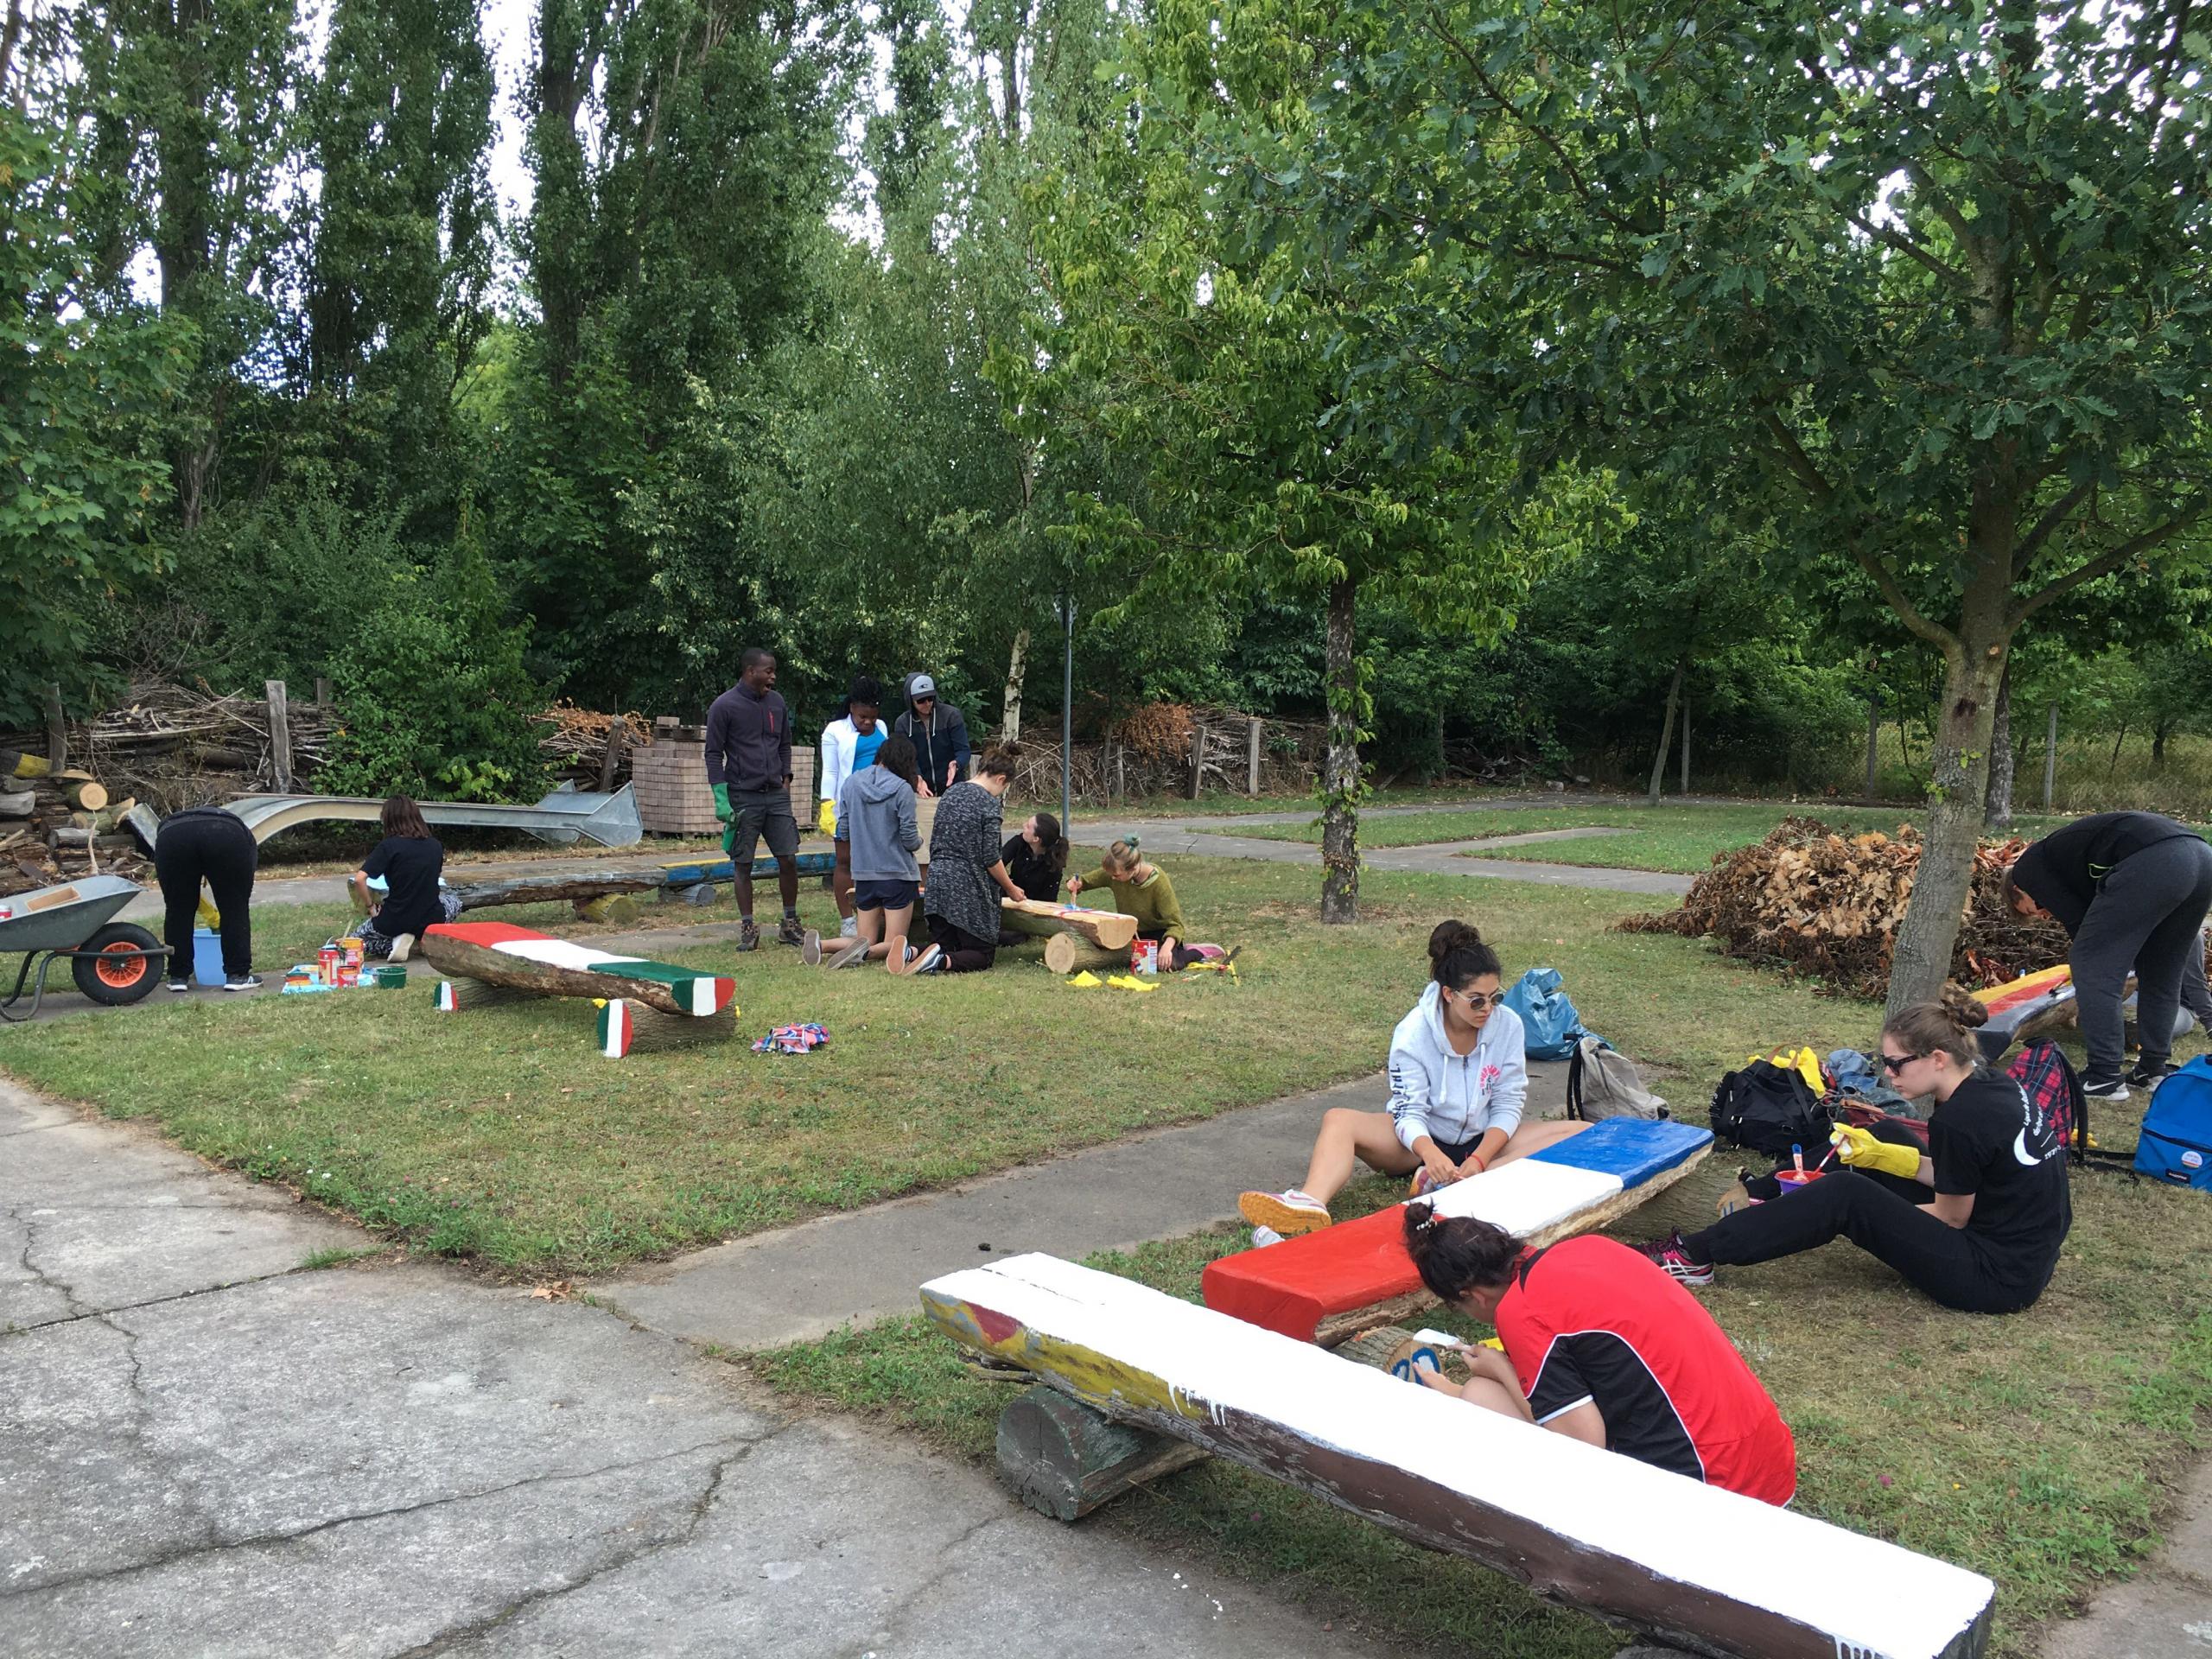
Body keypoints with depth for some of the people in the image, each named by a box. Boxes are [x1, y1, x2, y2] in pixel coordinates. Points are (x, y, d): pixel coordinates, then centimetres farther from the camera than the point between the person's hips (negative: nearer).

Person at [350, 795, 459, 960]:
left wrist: (370, 906, -5)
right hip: (431, 921, 3)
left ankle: (395, 943, -1)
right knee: (454, 901, 37)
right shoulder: (435, 845, 1)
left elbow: (359, 879, -20)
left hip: (396, 921, -3)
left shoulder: (388, 846, -12)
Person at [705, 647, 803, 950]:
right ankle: (747, 928, 12)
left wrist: (786, 780, 8)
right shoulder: (724, 706, -5)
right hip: (743, 797, -4)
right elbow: (714, 754, -5)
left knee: (789, 859, 2)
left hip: (776, 795, 4)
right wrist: (721, 799, -11)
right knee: (744, 865, 2)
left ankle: (790, 925, 16)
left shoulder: (777, 703, 10)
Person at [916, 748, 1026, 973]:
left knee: (943, 945, 15)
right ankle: (943, 962, -25)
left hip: (938, 881, 6)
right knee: (983, 955, 5)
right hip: (970, 888, -6)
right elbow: (991, 859, -12)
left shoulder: (951, 792, 10)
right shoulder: (990, 804, -11)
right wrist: (1011, 889, 2)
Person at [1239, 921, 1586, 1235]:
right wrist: (1430, 1153, -40)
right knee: (1338, 1120, -26)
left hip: (1485, 1140, 2)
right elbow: (1409, 1112, -18)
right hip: (1425, 1139, -2)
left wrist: (1479, 1160, -26)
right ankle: (1311, 1204, -56)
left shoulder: (1508, 1025, -10)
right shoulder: (1413, 1033, -15)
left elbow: (1508, 1104, -9)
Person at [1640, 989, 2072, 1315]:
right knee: (1888, 1137, 13)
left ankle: (1697, 1255, -9)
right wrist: (1878, 1155, 5)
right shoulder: (1993, 1085, 1)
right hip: (2026, 1252, 9)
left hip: (1999, 1278, -9)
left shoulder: (1959, 1121, -25)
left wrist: (1874, 1215, 0)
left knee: (1846, 1197, -15)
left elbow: (1951, 1219, -13)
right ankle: (1781, 1211, 26)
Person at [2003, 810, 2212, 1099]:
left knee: (2091, 966, 2)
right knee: (2162, 973, 23)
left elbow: (2075, 919, 7)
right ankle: (2155, 1069, 30)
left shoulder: (2028, 867, 16)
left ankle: (2104, 1078, 4)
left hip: (2151, 862, -9)